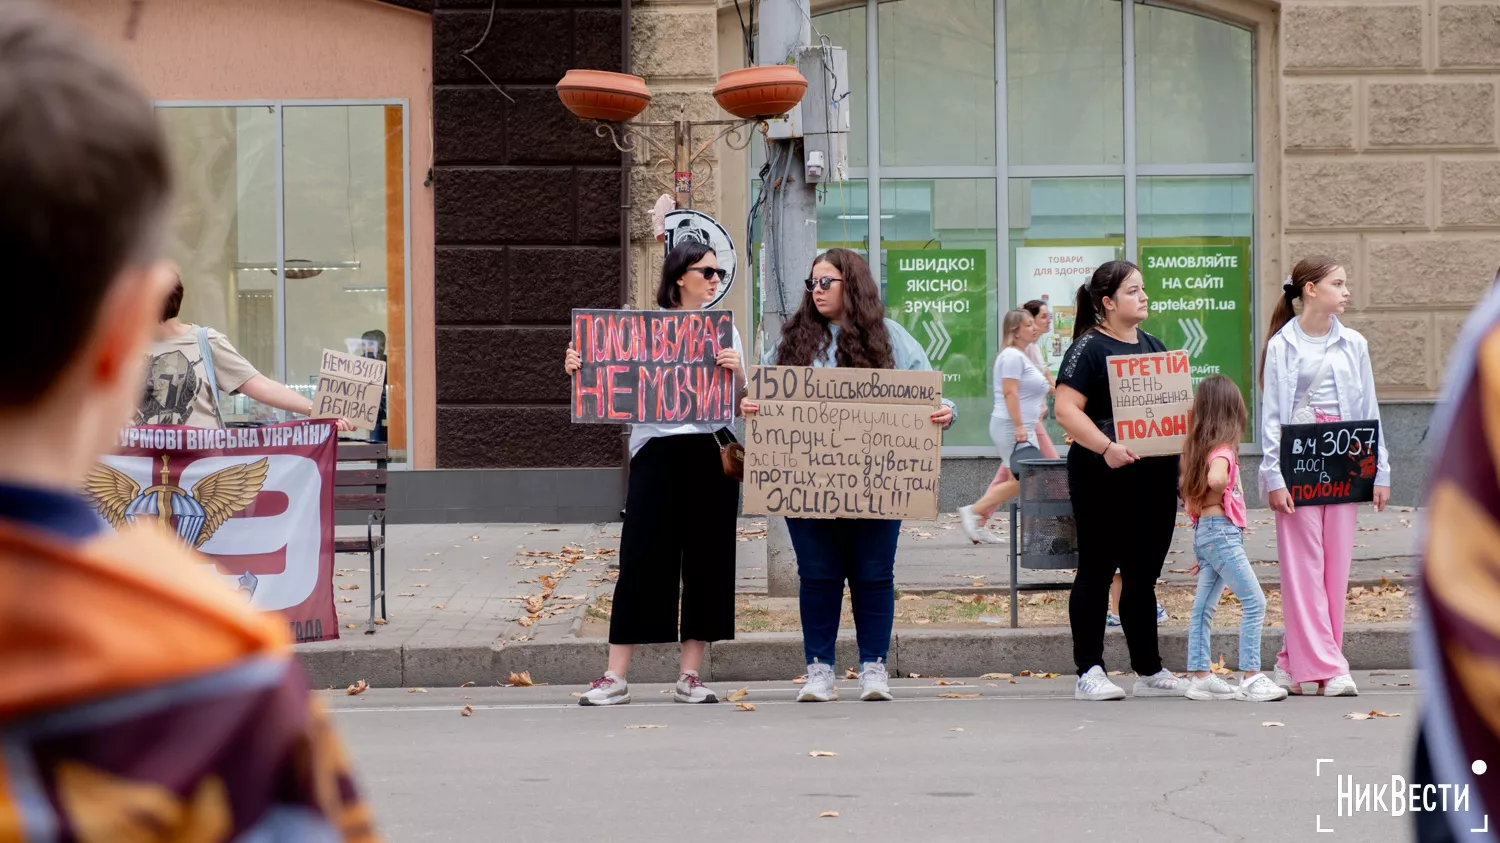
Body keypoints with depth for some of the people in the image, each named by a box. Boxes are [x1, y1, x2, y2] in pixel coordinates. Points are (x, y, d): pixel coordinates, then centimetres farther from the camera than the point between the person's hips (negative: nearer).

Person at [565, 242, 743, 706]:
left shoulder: (723, 330, 12)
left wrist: (736, 371, -11)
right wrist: (577, 370, -12)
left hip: (711, 451, 2)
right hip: (657, 451, -2)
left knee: (707, 562, 3)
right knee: (641, 560, -4)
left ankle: (690, 675, 10)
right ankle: (615, 677, -2)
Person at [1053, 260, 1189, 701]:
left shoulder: (1153, 346, 16)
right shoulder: (1089, 348, -7)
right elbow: (1066, 409, -16)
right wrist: (1106, 447, -27)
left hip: (1155, 475, 7)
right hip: (1104, 479, -7)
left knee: (1144, 574, 12)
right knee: (1097, 571, -2)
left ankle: (1150, 670, 18)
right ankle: (1089, 673, 1)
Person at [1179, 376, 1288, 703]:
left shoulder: (1200, 446, 13)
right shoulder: (1222, 450, -14)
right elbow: (1216, 479, -33)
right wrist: (1215, 499, -13)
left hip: (1206, 530, 10)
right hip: (1221, 531, -10)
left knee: (1203, 608, 10)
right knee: (1254, 602, -9)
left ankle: (1200, 676, 14)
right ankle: (1251, 679, -12)